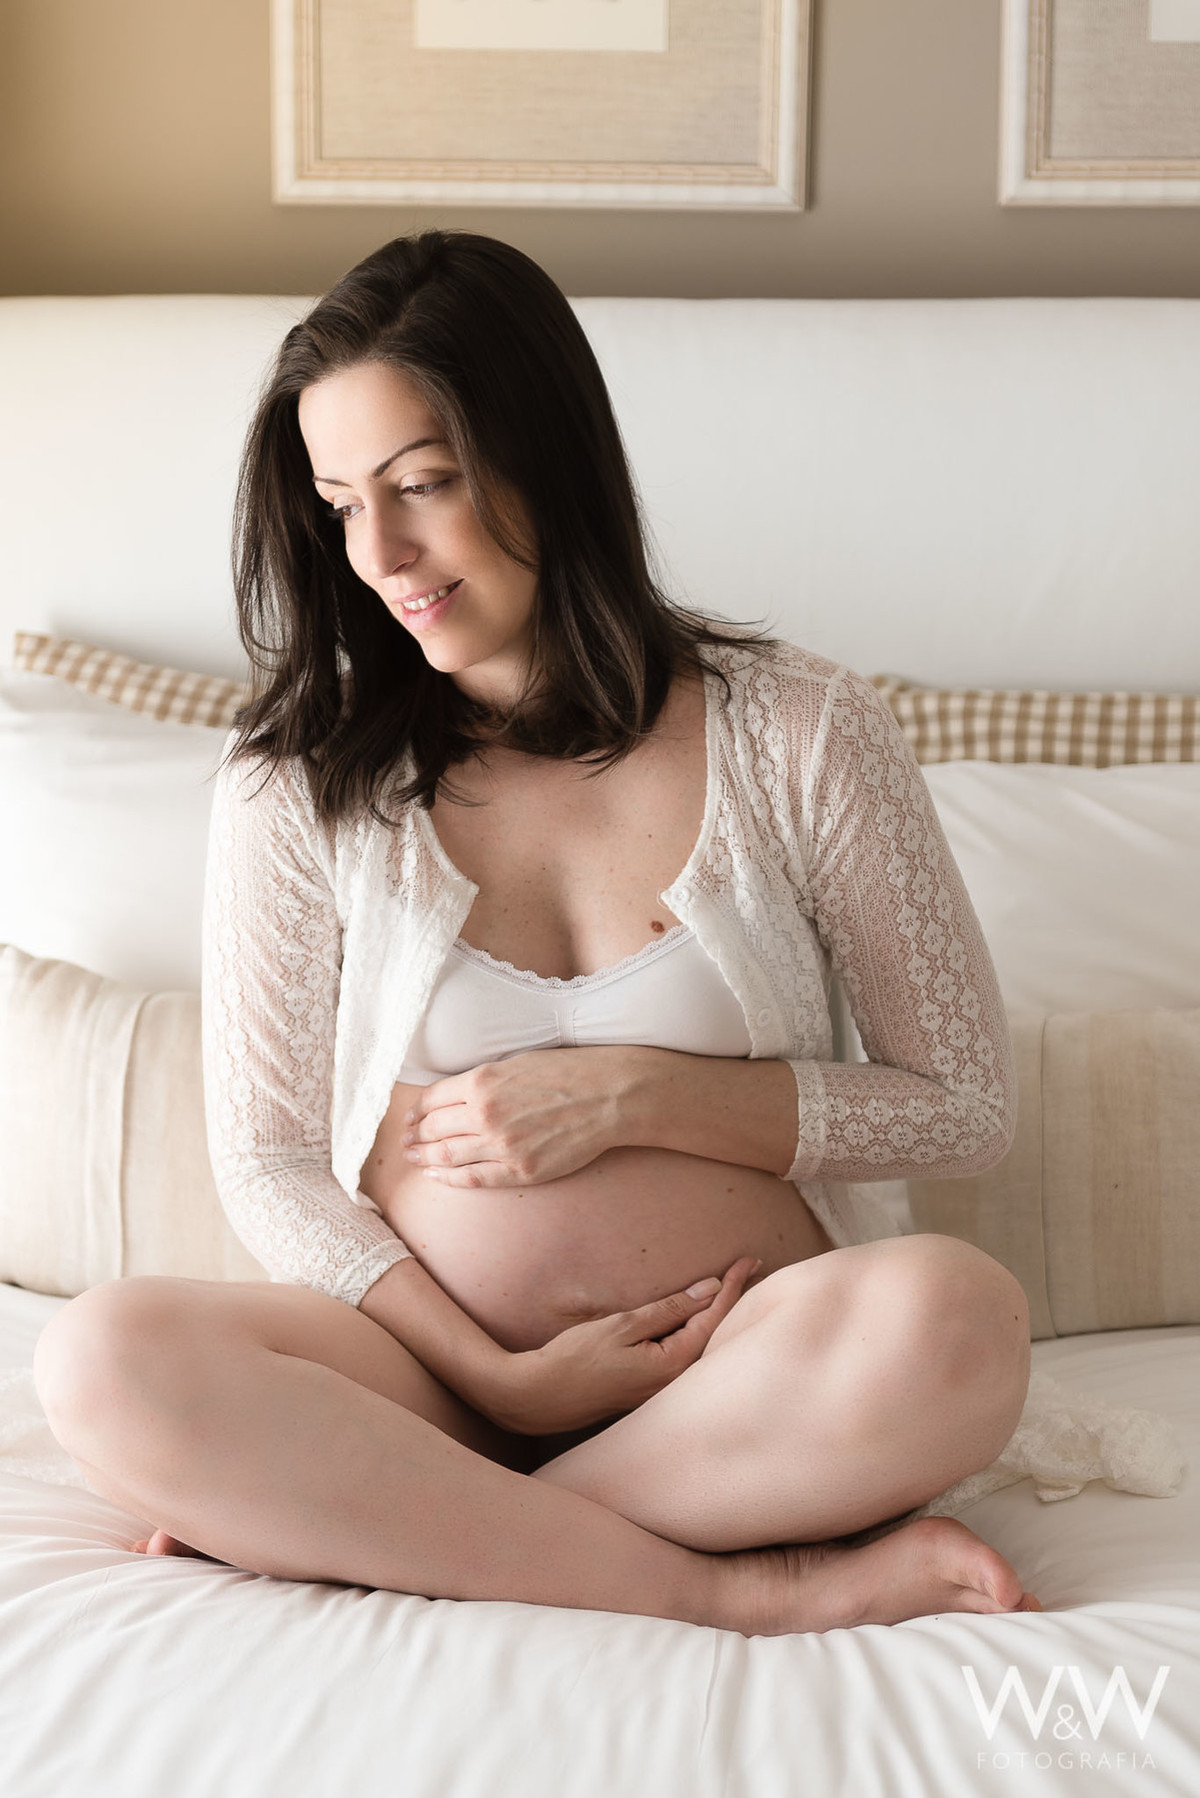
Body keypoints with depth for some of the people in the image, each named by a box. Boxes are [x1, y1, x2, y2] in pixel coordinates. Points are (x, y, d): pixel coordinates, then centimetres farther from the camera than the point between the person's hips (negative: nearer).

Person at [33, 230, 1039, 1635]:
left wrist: (634, 1097, -10)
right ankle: (741, 1589, -22)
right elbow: (269, 1161, 3)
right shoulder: (299, 783, 4)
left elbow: (967, 1103, 3)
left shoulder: (796, 732, 1)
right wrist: (501, 1378, -12)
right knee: (104, 1363, -28)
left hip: (752, 1369, 0)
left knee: (957, 1316, -34)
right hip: (436, 1359, 1)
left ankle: (372, 1536, -19)